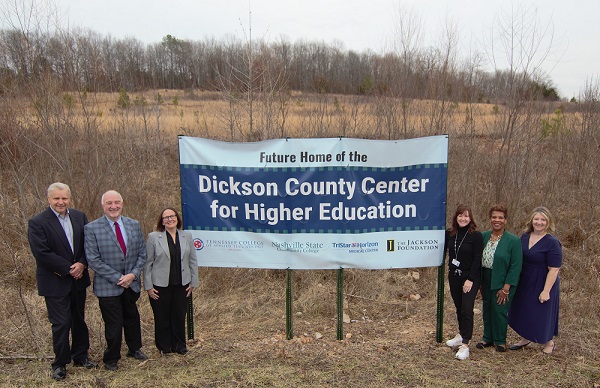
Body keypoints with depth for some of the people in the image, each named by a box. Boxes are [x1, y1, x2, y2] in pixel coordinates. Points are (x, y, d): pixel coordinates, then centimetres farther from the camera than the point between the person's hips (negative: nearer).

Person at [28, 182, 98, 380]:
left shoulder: (79, 216, 4)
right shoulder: (37, 223, -11)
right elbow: (42, 253, -17)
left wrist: (82, 264, -12)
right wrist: (69, 268, -17)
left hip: (78, 280, 5)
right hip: (55, 282, -5)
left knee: (79, 320, 16)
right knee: (61, 324, 2)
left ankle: (80, 356, 31)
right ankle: (60, 363, 19)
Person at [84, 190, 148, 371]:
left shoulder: (134, 225, 2)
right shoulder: (92, 228, -10)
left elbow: (142, 254, 5)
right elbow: (93, 260, -13)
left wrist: (133, 274, -10)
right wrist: (117, 278, -16)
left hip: (131, 284, 4)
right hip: (108, 286, -4)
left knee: (132, 319, 20)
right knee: (113, 325, 4)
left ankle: (135, 349, 43)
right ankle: (111, 359, 27)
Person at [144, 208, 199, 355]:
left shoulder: (187, 236, 5)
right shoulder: (153, 237, -4)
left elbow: (193, 261, 7)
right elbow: (147, 263, -3)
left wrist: (193, 282, 4)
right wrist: (148, 286, -6)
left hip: (182, 285, 2)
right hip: (160, 286, -2)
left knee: (179, 316, 9)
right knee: (162, 318, 8)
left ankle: (179, 346, 27)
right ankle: (164, 347, 26)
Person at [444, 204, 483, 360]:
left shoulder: (476, 236, -11)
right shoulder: (449, 234, 1)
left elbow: (477, 259, -13)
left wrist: (470, 279, -15)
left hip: (470, 278, -5)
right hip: (454, 276, 5)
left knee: (467, 309, -8)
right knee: (459, 307, 16)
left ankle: (465, 345, -6)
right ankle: (461, 335, 33)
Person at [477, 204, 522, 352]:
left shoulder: (513, 240, -12)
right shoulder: (483, 236, 2)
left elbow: (516, 266, -13)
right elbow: (477, 259, 8)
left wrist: (506, 288, -15)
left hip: (502, 283, -5)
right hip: (485, 281, 5)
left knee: (499, 311, 4)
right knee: (487, 310, 15)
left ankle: (500, 341, 24)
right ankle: (488, 338, 31)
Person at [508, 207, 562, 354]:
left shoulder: (552, 243, -18)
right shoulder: (524, 237, 1)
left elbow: (554, 269, -19)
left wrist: (546, 291, -21)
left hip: (542, 284, -6)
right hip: (524, 284, 6)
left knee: (543, 313, 9)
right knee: (522, 311, 17)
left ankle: (549, 342, 32)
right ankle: (526, 339, 37)